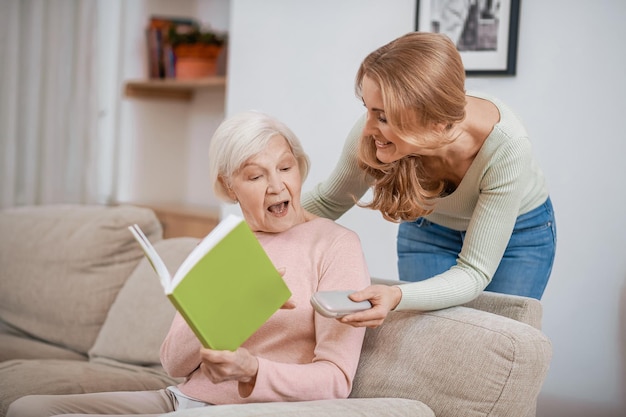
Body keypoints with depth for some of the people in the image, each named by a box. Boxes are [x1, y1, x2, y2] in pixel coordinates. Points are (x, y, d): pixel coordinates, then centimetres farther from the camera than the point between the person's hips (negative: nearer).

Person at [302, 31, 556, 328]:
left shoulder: (505, 148, -38)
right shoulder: (373, 132, -31)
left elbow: (474, 271, -34)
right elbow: (329, 201, -10)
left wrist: (397, 297, -51)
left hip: (518, 231, -2)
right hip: (428, 230, 2)